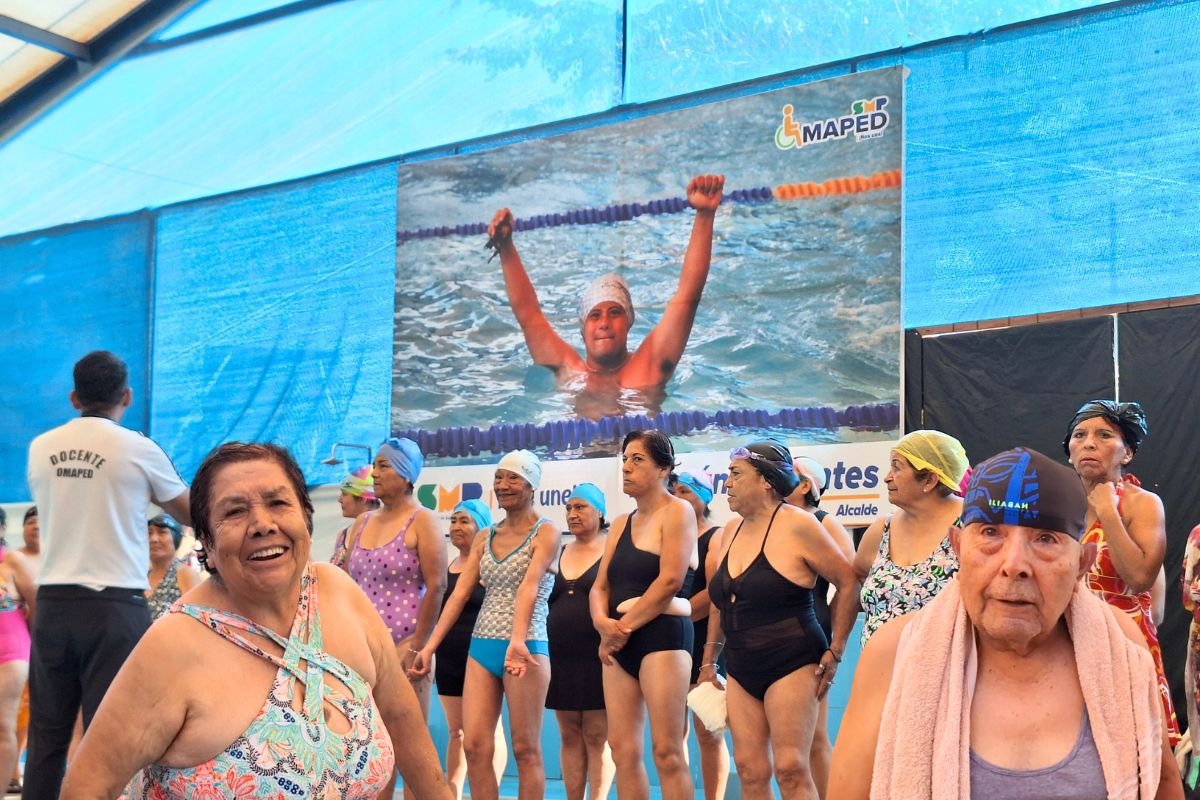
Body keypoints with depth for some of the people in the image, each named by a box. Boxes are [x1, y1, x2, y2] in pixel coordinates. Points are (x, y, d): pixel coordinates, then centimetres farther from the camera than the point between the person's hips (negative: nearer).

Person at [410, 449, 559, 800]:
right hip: (482, 646, 6)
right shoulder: (485, 537, 14)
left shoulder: (545, 532, -4)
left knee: (525, 748, -1)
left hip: (526, 647, -6)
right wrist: (430, 646, -1)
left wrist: (517, 641, -34)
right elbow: (460, 593, 8)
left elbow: (528, 587, -20)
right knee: (474, 746, -1)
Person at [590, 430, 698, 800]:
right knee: (623, 749, 3)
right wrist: (603, 623, -8)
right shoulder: (622, 524, 18)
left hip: (663, 635, -7)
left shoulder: (677, 511, -3)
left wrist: (624, 627, -11)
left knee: (667, 751, -10)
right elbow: (600, 587, 14)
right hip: (620, 644, 7)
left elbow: (670, 580, -14)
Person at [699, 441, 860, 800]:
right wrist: (709, 662, 22)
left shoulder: (797, 525, -10)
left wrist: (834, 651, -7)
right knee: (750, 770, 2)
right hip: (742, 671, 7)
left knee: (790, 769, -11)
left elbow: (849, 583, -7)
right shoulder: (731, 531, 12)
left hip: (791, 665, -7)